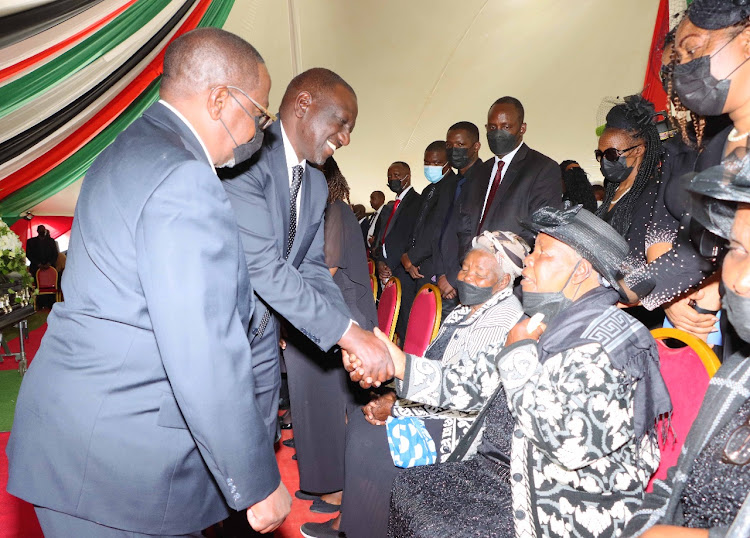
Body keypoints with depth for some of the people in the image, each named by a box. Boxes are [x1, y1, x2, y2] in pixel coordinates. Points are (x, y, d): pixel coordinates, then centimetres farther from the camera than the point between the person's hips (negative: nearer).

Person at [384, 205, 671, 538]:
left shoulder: (609, 339, -22)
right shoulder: (547, 325, 6)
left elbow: (570, 443, -32)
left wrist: (518, 355, -22)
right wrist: (398, 365, -2)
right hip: (506, 474, 9)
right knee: (410, 486, 10)